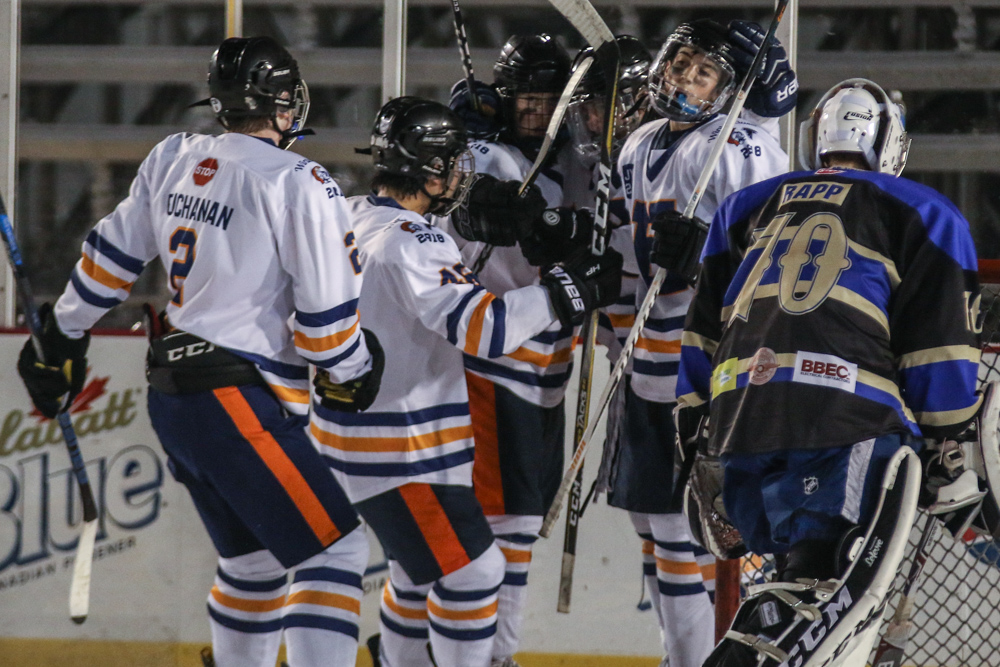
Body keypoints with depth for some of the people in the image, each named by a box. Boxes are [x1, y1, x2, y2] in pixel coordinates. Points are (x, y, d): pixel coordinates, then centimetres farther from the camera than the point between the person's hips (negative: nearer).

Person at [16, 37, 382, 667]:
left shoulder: (172, 161, 7)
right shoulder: (301, 186, -14)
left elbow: (112, 259, 17)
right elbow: (326, 315, -13)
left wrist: (63, 337, 31)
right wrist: (353, 373, 7)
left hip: (172, 397, 8)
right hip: (239, 402, -8)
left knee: (255, 557, 20)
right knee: (333, 549, -7)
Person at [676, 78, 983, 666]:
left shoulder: (746, 209, 27)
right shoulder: (924, 215, 14)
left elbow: (702, 335, 26)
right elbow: (941, 353, 7)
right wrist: (951, 462, 11)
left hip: (736, 416, 5)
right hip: (844, 420, -5)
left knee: (807, 578, 19)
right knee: (829, 591, -16)